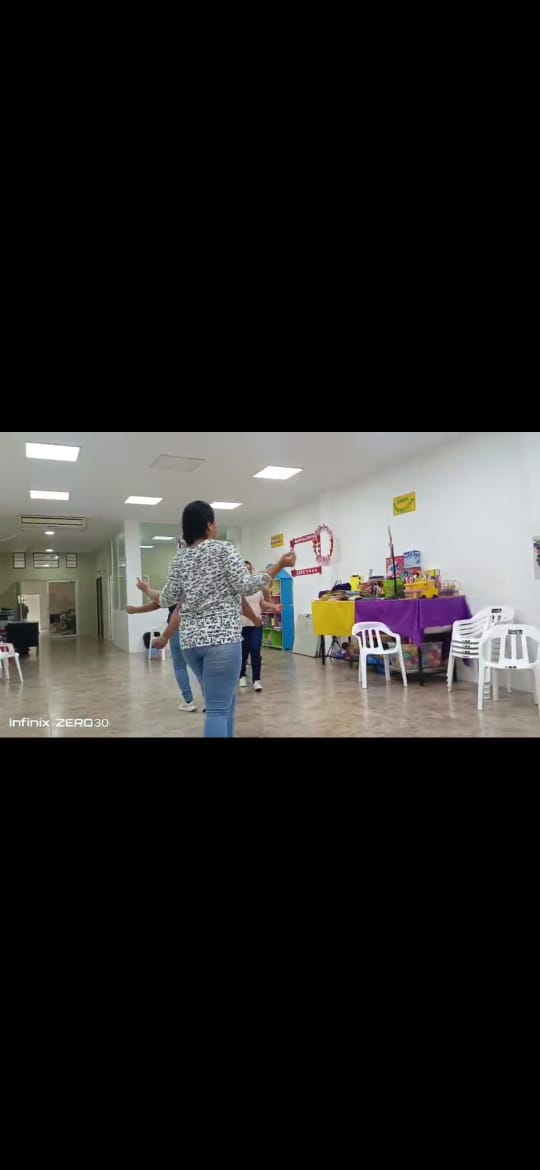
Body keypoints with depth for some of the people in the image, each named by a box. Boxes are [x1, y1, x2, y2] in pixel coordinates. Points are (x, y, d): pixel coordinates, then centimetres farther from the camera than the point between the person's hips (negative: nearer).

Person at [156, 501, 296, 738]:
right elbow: (245, 587, -10)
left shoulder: (180, 558, 11)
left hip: (190, 640, 7)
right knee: (219, 709, -4)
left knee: (225, 701, 20)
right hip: (222, 637, -6)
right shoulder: (223, 549, -4)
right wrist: (279, 566, -5)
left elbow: (167, 599, 12)